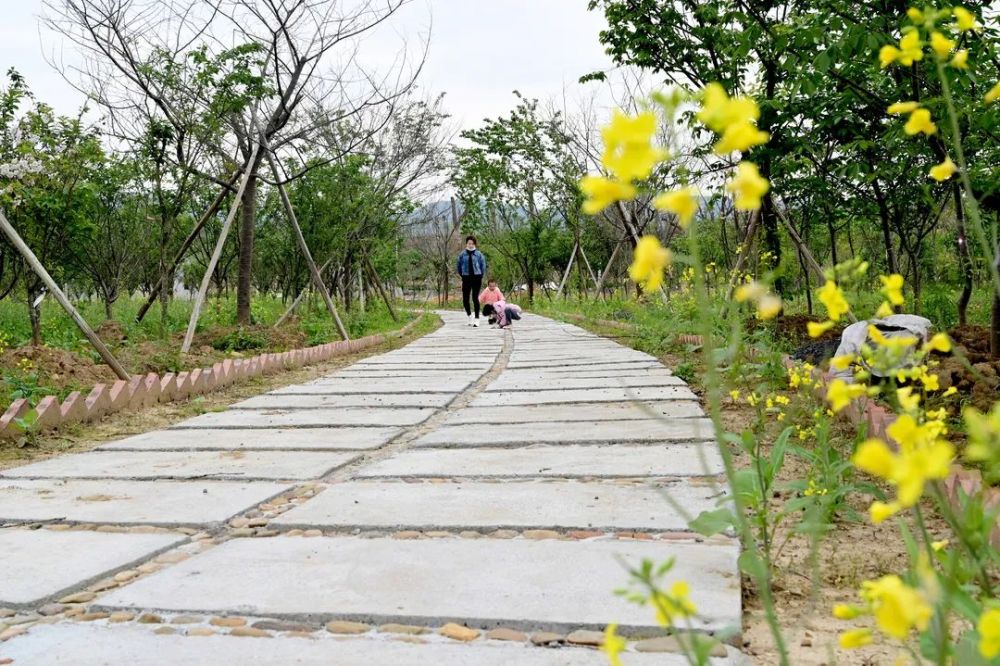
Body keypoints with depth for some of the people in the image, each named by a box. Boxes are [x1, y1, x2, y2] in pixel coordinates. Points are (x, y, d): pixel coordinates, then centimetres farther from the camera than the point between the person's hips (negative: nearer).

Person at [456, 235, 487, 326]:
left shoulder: (479, 254, 1)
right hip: (466, 278, 2)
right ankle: (469, 316, 24)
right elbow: (458, 265, 13)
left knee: (475, 298, -7)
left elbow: (483, 265, 8)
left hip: (476, 278, -2)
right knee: (465, 299, 0)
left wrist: (481, 276, 6)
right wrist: (461, 275, 11)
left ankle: (477, 319, 0)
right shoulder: (462, 254, 3)